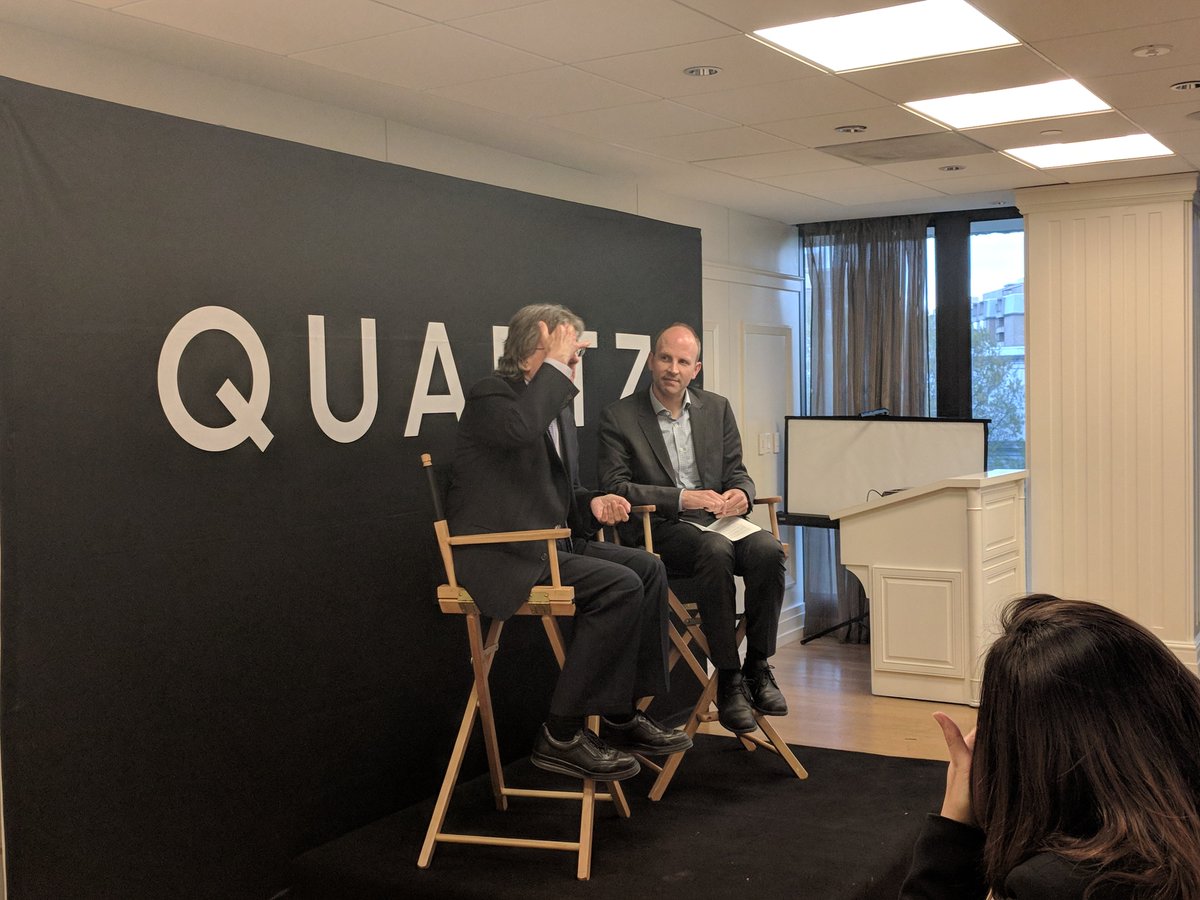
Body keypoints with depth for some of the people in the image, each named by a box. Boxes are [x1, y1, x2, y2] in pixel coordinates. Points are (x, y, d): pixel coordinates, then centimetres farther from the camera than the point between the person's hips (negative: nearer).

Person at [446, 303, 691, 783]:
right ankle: (561, 737, -15)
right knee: (620, 586, -22)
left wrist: (594, 503, 3)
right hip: (500, 555, -9)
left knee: (648, 568, -3)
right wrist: (555, 364, -21)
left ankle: (622, 716, 3)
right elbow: (521, 429, -34)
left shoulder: (558, 408, 18)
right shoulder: (491, 396, -9)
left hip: (548, 543, 9)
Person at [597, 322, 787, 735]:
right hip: (661, 529, -4)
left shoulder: (717, 408, 13)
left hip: (717, 518, 4)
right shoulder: (618, 417, 0)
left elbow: (737, 471, 15)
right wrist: (682, 499, -18)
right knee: (716, 552, -35)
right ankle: (728, 677, -25)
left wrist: (740, 493, -11)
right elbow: (615, 487, -8)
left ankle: (757, 666, -15)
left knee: (768, 549, -27)